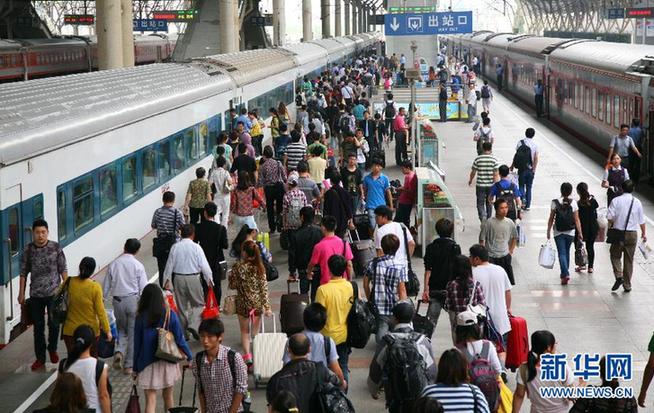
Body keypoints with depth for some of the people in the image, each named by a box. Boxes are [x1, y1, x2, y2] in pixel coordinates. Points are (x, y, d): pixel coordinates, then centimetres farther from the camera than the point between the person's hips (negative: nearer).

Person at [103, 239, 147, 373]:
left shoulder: (113, 264, 2)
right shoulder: (138, 265, -6)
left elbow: (106, 287, 7)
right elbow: (143, 288, -7)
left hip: (117, 301, 3)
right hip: (133, 301, -3)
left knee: (122, 330, 20)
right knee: (132, 333, 7)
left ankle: (119, 352, -7)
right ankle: (129, 365, 9)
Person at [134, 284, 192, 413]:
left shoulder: (141, 317, -9)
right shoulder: (170, 315, -8)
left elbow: (137, 344, -3)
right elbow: (180, 339, -5)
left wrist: (136, 367, 6)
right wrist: (189, 356, 8)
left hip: (148, 363, -1)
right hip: (168, 363, 1)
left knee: (150, 401, 1)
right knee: (168, 396, 20)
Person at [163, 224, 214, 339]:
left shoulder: (175, 247, 0)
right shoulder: (196, 247, -9)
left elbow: (170, 265, 4)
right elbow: (204, 265, -9)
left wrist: (167, 280, 12)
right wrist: (209, 280, -1)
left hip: (178, 278, 3)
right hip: (193, 278, -3)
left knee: (181, 306, 13)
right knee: (199, 304, 10)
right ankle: (193, 325, -12)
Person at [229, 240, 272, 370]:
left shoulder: (238, 267, -15)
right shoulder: (259, 267, -7)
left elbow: (232, 285, -7)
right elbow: (264, 288, -7)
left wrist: (231, 275, 12)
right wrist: (267, 306, -4)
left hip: (243, 303, -2)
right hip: (257, 303, 2)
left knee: (244, 331, 11)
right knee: (256, 331, 16)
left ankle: (247, 354, -5)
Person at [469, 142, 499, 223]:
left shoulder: (477, 159, -6)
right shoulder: (494, 160, -7)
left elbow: (473, 172, 1)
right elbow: (495, 174, -10)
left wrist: (470, 180, 20)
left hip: (480, 185, -1)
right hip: (491, 185, 1)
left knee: (480, 203, 6)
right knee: (489, 203, 18)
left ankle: (483, 216, -19)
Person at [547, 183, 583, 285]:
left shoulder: (555, 203, -7)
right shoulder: (573, 203, -5)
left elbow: (551, 219, -4)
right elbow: (576, 220, -5)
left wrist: (548, 231, 5)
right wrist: (580, 233, 0)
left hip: (558, 232, -2)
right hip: (570, 232, 2)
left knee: (562, 253, -1)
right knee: (566, 252, 19)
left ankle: (565, 274, -17)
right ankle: (565, 273, 30)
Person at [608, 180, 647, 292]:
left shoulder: (616, 201, -7)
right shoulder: (637, 202, -1)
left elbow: (610, 217, -11)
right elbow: (641, 221, 4)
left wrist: (610, 225, 10)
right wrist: (644, 233, 17)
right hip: (632, 234, 2)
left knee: (615, 255, 13)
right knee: (629, 260, 10)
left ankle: (619, 276, -9)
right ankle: (627, 285, 14)